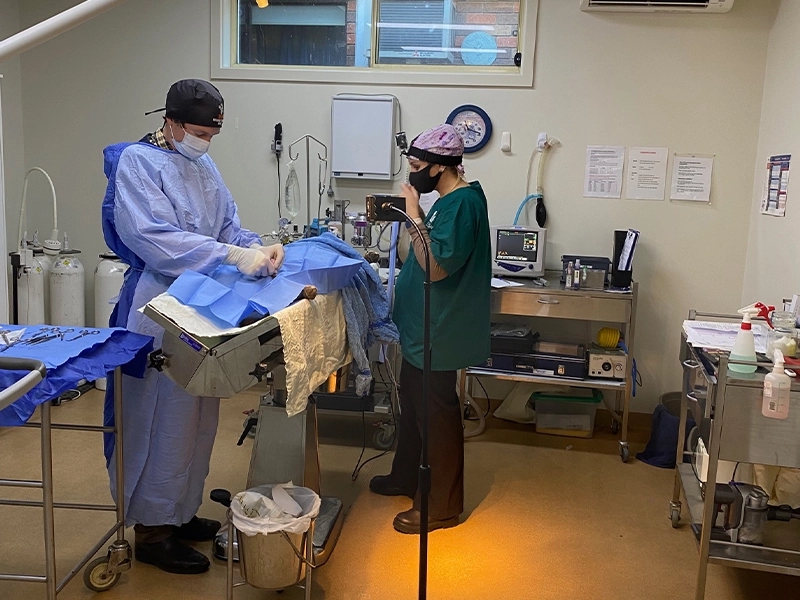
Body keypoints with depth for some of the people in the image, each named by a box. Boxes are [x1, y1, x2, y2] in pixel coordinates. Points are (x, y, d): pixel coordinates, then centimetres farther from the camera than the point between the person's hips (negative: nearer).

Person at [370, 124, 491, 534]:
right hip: (422, 327, 11)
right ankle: (406, 477, 41)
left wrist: (414, 216, -24)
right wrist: (406, 216, 9)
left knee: (437, 413, 1)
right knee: (413, 403, 22)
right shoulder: (450, 199, 10)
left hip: (438, 333, -11)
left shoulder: (463, 202, -21)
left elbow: (437, 268, -27)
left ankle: (442, 506, 17)